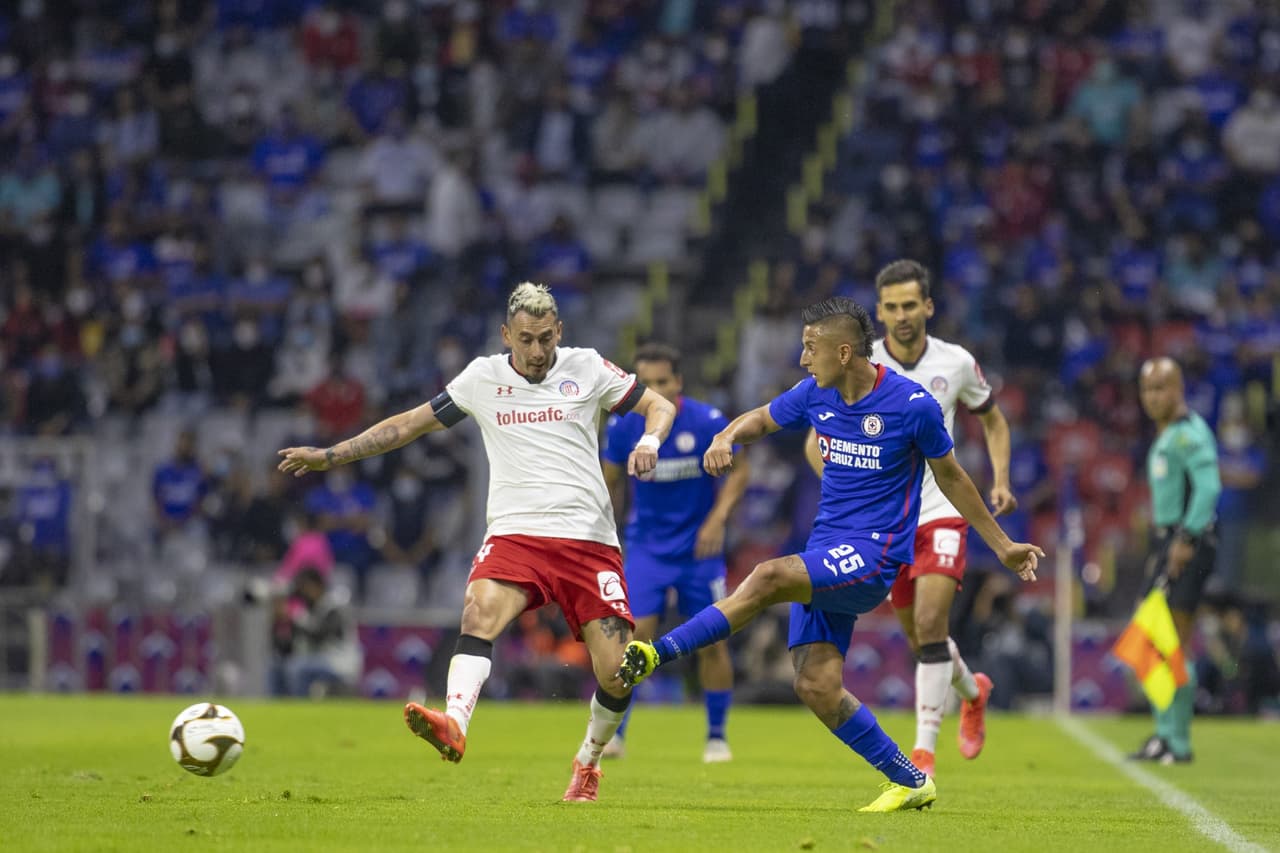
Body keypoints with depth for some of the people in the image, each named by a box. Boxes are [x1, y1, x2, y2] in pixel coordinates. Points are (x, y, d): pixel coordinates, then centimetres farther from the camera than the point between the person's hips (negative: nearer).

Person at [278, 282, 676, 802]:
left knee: (617, 672, -8)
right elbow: (413, 423, 18)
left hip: (589, 539, 0)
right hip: (516, 533, 0)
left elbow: (659, 405, 14)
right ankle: (454, 725, -51)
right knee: (481, 606, -32)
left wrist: (649, 441, -10)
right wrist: (331, 455, 15)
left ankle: (588, 761, 21)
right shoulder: (483, 378, 10)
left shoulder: (586, 369, 7)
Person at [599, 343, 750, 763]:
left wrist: (718, 517, -16)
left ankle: (717, 736, 15)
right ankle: (614, 732, -5)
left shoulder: (708, 422, -14)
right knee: (634, 633, -14)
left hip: (699, 547, -1)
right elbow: (611, 482, 8)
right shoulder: (622, 426, -7)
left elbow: (738, 470, -2)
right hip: (647, 547, 1)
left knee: (712, 643, -1)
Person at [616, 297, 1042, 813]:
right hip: (827, 554, 7)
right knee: (816, 687, -4)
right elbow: (761, 420, 22)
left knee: (769, 576, -29)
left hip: (873, 557, -7)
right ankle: (910, 781, 10)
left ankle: (658, 654, -28)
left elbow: (951, 478, 5)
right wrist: (726, 438, -3)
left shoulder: (913, 405, -9)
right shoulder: (816, 394, 5)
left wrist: (1002, 547, 12)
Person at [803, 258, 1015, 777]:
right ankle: (972, 691, 43)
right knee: (920, 638, 10)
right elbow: (816, 442, -2)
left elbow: (992, 420, 15)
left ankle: (925, 748, -16)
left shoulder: (956, 364, -3)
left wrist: (1000, 481, 0)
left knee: (930, 622, -19)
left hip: (941, 510, -2)